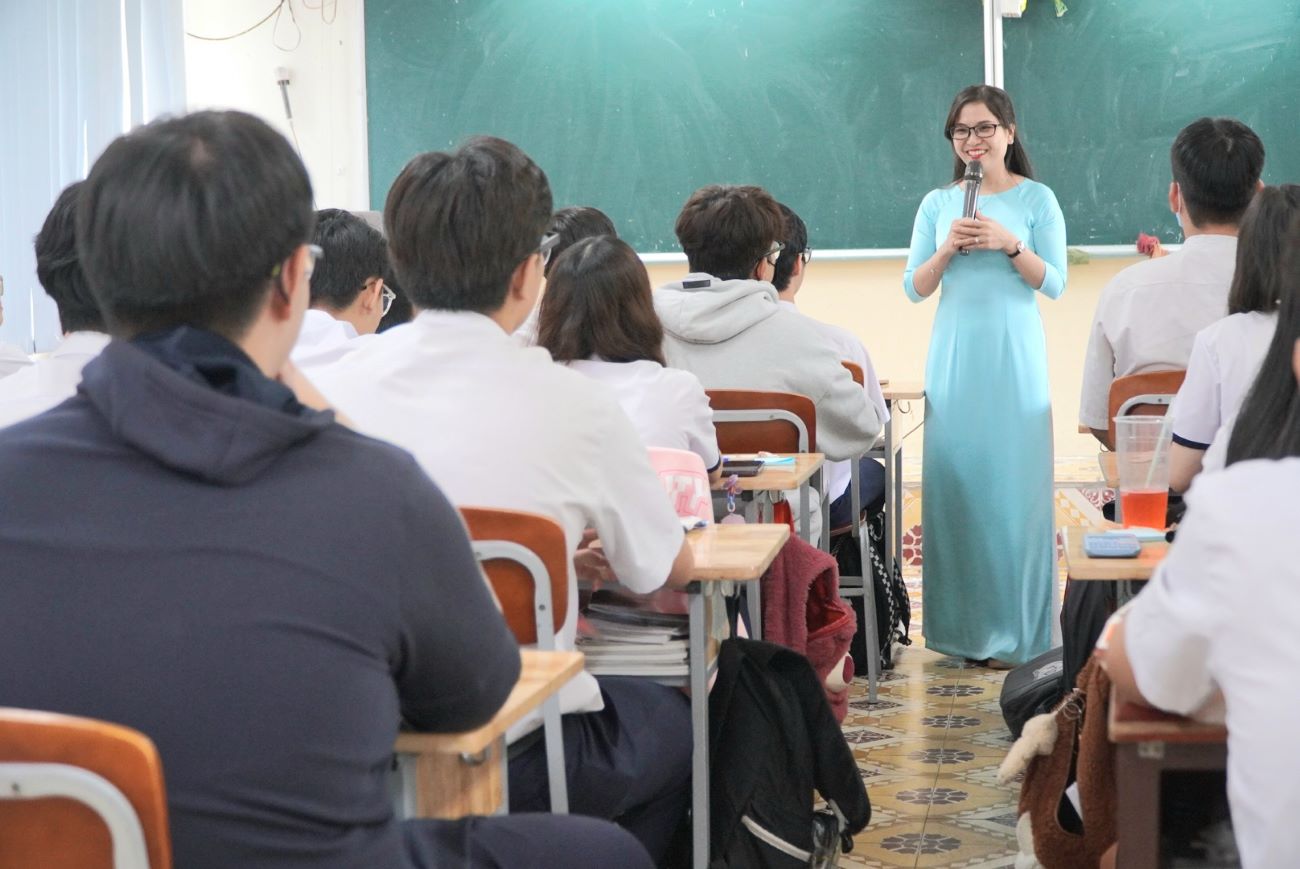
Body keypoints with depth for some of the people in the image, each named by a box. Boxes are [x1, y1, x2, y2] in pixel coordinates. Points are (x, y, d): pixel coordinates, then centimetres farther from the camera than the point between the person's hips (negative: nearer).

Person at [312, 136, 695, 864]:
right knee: (676, 722, 27)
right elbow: (670, 571, 3)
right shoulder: (570, 405, -14)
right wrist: (586, 552, 25)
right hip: (511, 756, -4)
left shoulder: (333, 390, -4)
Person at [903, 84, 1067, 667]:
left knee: (1011, 485, -4)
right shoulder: (938, 204, 9)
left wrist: (1010, 245, -15)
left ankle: (1010, 629, 3)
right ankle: (960, 625, 10)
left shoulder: (1037, 200, 2)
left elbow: (1055, 284, -2)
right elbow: (914, 288, 8)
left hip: (1014, 360, -2)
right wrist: (947, 249, -9)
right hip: (954, 360, 3)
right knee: (953, 482, 2)